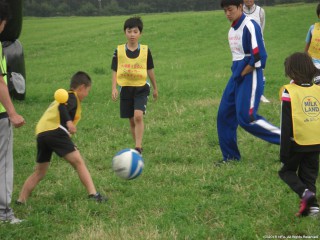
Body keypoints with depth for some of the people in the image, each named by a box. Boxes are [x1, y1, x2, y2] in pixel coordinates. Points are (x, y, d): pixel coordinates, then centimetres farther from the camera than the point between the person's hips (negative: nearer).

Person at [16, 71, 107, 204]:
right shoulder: (72, 97, 5)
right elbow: (62, 107, -16)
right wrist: (69, 122, -31)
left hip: (40, 133, 9)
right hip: (55, 131, -8)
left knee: (39, 172, 17)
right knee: (78, 162, -9)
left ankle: (21, 200, 13)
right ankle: (93, 194, -19)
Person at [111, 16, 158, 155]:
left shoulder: (145, 50, 0)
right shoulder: (119, 51, 0)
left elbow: (150, 70, 10)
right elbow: (115, 71, 2)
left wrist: (155, 88, 18)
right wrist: (114, 88, -10)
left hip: (141, 88, -2)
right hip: (126, 89, 2)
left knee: (138, 116, -20)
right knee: (131, 120, 8)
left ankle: (138, 148, -19)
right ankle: (138, 147, 22)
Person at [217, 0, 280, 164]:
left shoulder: (249, 26, -15)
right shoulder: (232, 30, 12)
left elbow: (259, 57, -21)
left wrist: (242, 73, -13)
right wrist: (236, 73, 9)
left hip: (250, 77, -9)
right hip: (237, 77, 9)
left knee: (246, 117, -15)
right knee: (224, 114, 7)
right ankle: (230, 155, 17)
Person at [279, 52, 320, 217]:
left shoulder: (289, 92, -10)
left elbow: (286, 124, -10)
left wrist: (284, 152, -5)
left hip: (297, 143, -4)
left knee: (287, 171, 13)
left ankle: (305, 193, -11)